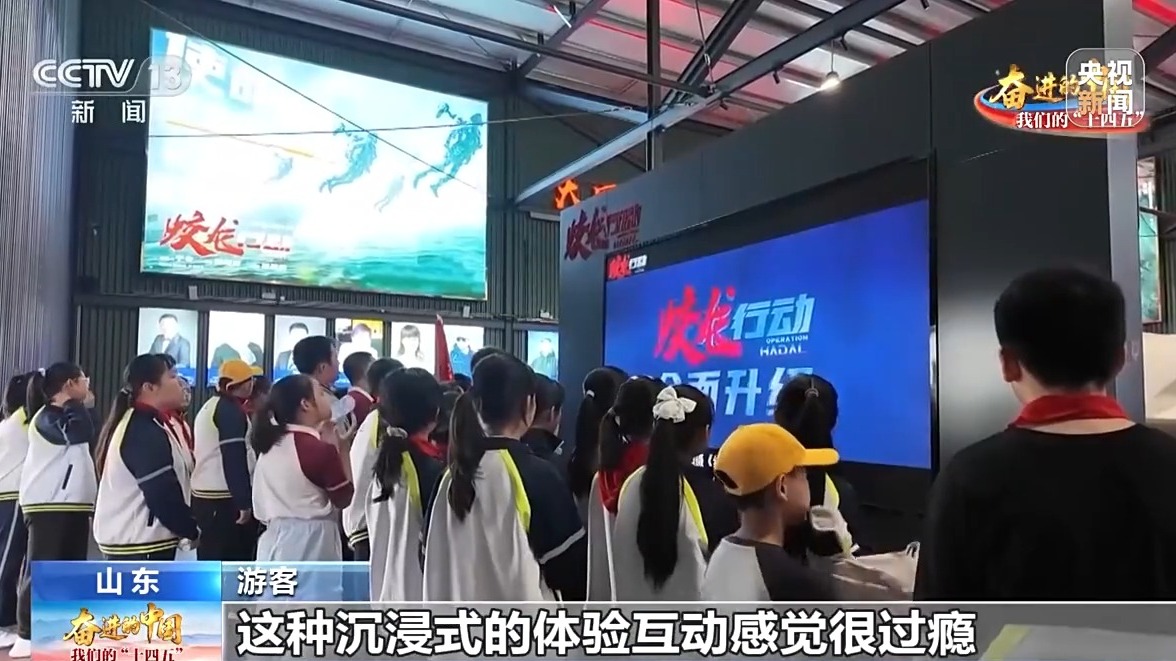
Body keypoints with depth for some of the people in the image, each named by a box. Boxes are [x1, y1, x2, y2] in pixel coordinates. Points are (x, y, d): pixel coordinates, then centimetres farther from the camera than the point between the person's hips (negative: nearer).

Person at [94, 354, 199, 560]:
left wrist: (186, 526, 8)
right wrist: (191, 529, -9)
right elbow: (163, 495, -23)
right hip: (140, 544, -11)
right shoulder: (145, 432, -20)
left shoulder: (137, 425, 13)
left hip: (132, 539, 11)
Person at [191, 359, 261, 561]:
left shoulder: (209, 406, 17)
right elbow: (234, 459, -19)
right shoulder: (231, 410, -12)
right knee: (232, 565, -3)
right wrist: (244, 502, -19)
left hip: (204, 496, 10)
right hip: (225, 499, -10)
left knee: (211, 560, 14)